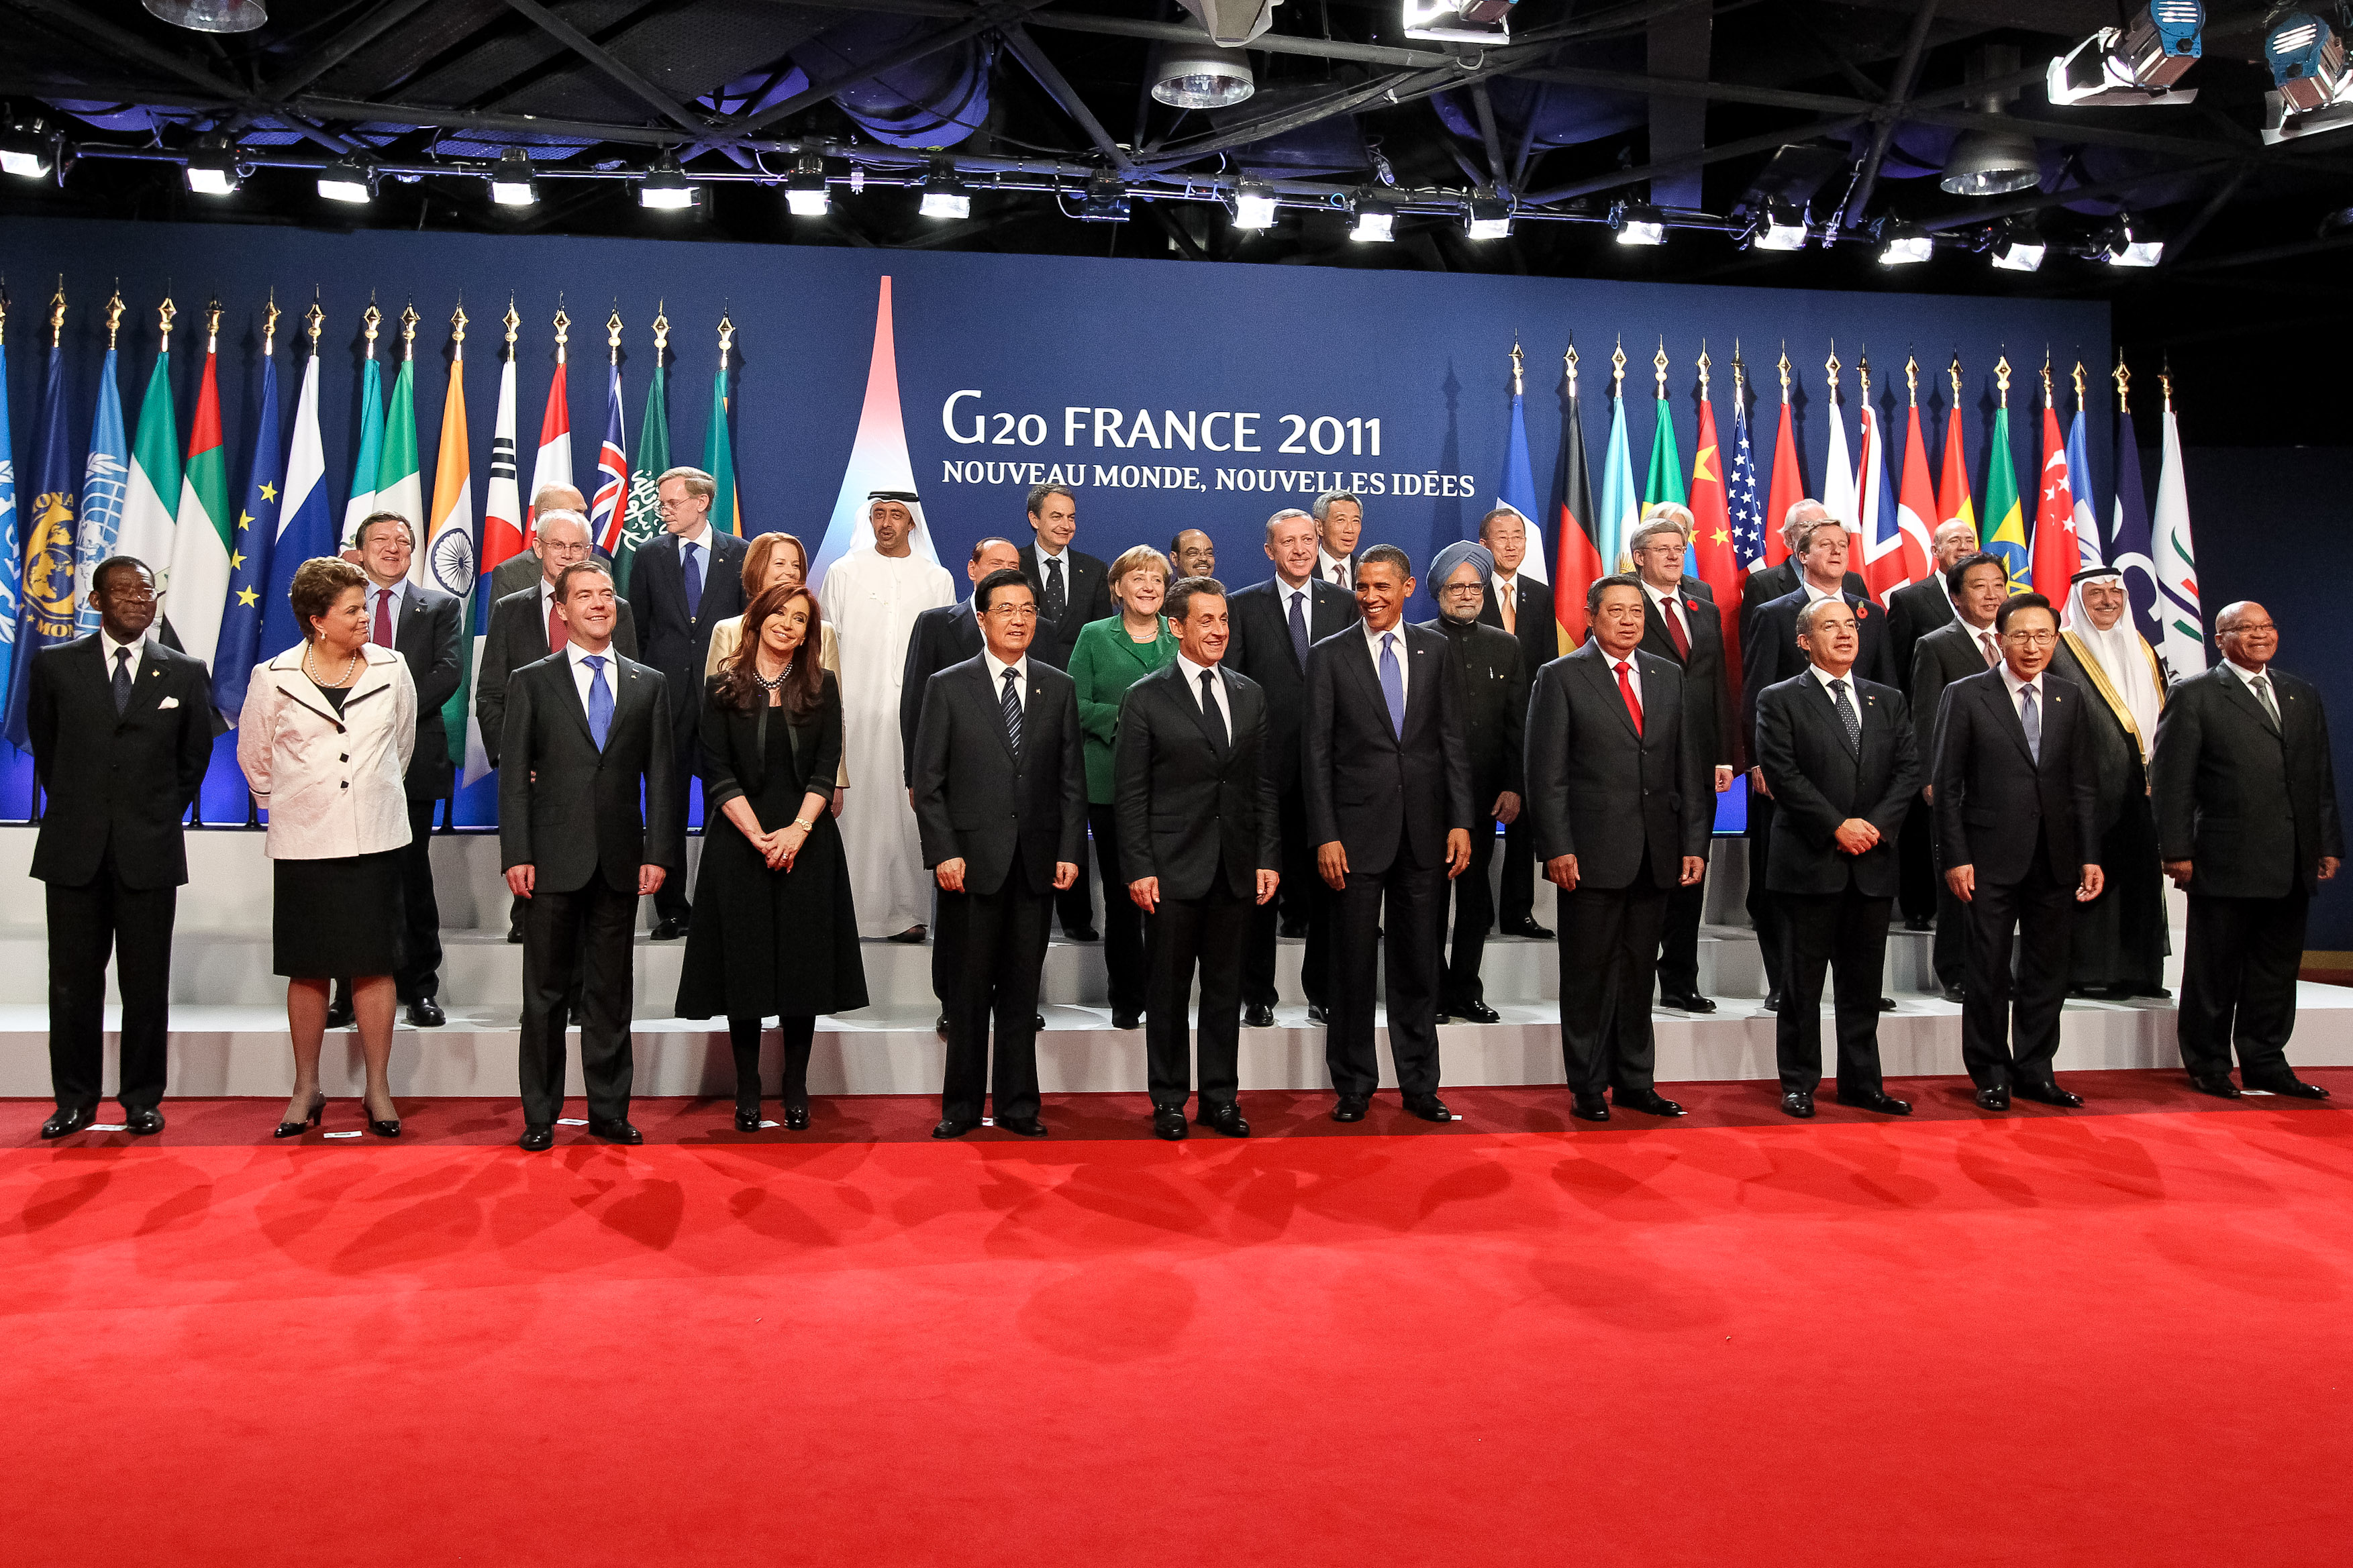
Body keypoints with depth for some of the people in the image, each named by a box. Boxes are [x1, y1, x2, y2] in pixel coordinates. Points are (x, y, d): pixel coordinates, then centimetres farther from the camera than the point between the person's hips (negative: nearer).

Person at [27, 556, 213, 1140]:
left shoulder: (186, 673, 4)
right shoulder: (55, 666, 5)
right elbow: (44, 746, 16)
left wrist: (165, 815, 10)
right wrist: (73, 806, 13)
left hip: (150, 850, 0)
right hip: (74, 849, 1)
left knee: (147, 981, 4)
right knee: (73, 979, 5)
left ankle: (143, 1098, 15)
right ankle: (75, 1099, 17)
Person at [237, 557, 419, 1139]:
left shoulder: (392, 669, 0)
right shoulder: (274, 679, -3)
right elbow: (255, 758, 11)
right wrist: (288, 808, 15)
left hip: (375, 840, 1)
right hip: (303, 845, 0)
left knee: (374, 965, 3)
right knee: (307, 969, 7)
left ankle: (378, 1089, 13)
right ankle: (307, 1089, 20)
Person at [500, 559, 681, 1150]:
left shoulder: (650, 684, 10)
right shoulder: (531, 682, 5)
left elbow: (662, 776, 7)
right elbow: (514, 776, 1)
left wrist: (659, 853, -2)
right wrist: (516, 855, -8)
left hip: (620, 862, 2)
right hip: (553, 861, -1)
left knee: (611, 993, 9)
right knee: (546, 993, 6)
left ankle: (610, 1111, 18)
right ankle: (540, 1116, 16)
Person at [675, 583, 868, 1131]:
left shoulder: (822, 687, 7)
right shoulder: (723, 688, 3)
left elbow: (827, 767, 0)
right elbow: (717, 771, -3)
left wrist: (797, 830, -13)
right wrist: (758, 836, -12)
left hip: (806, 842, 1)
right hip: (738, 840, -1)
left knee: (804, 960, 3)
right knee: (743, 962, 2)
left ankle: (796, 1087, 13)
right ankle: (747, 1089, 11)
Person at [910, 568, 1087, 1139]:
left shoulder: (1059, 688, 9)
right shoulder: (948, 687, 1)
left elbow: (1072, 780, 9)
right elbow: (928, 781, -1)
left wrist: (1070, 851, 0)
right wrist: (943, 852, -10)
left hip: (1036, 863, 2)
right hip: (971, 861, -2)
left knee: (1022, 990, 9)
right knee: (969, 989, 4)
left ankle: (1018, 1104, 19)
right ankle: (962, 1106, 16)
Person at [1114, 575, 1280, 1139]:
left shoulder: (1250, 695, 11)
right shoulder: (1145, 698, -2)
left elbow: (1263, 784, 11)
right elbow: (1130, 792, -4)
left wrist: (1268, 858, 5)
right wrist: (1139, 868, -10)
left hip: (1236, 869, 4)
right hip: (1173, 869, -4)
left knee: (1225, 987, 10)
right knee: (1168, 990, 5)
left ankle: (1220, 1096, 20)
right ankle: (1169, 1100, 16)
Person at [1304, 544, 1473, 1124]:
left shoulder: (1434, 650, 8)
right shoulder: (1329, 656, 0)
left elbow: (1453, 739, 7)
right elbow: (1316, 752, -2)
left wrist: (1460, 821, -1)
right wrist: (1325, 836, -9)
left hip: (1423, 833, 2)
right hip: (1357, 830, -2)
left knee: (1418, 965, 9)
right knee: (1354, 966, 5)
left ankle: (1419, 1086, 20)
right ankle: (1353, 1086, 17)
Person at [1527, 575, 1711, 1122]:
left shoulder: (1668, 677, 13)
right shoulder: (1560, 677, -1)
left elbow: (1689, 765, 12)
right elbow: (1546, 773, -6)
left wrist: (1695, 843, 5)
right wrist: (1557, 849, -13)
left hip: (1656, 854, 4)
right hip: (1591, 853, -4)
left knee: (1639, 971, 12)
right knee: (1589, 973, 3)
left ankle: (1636, 1081, 22)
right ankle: (1587, 1087, 13)